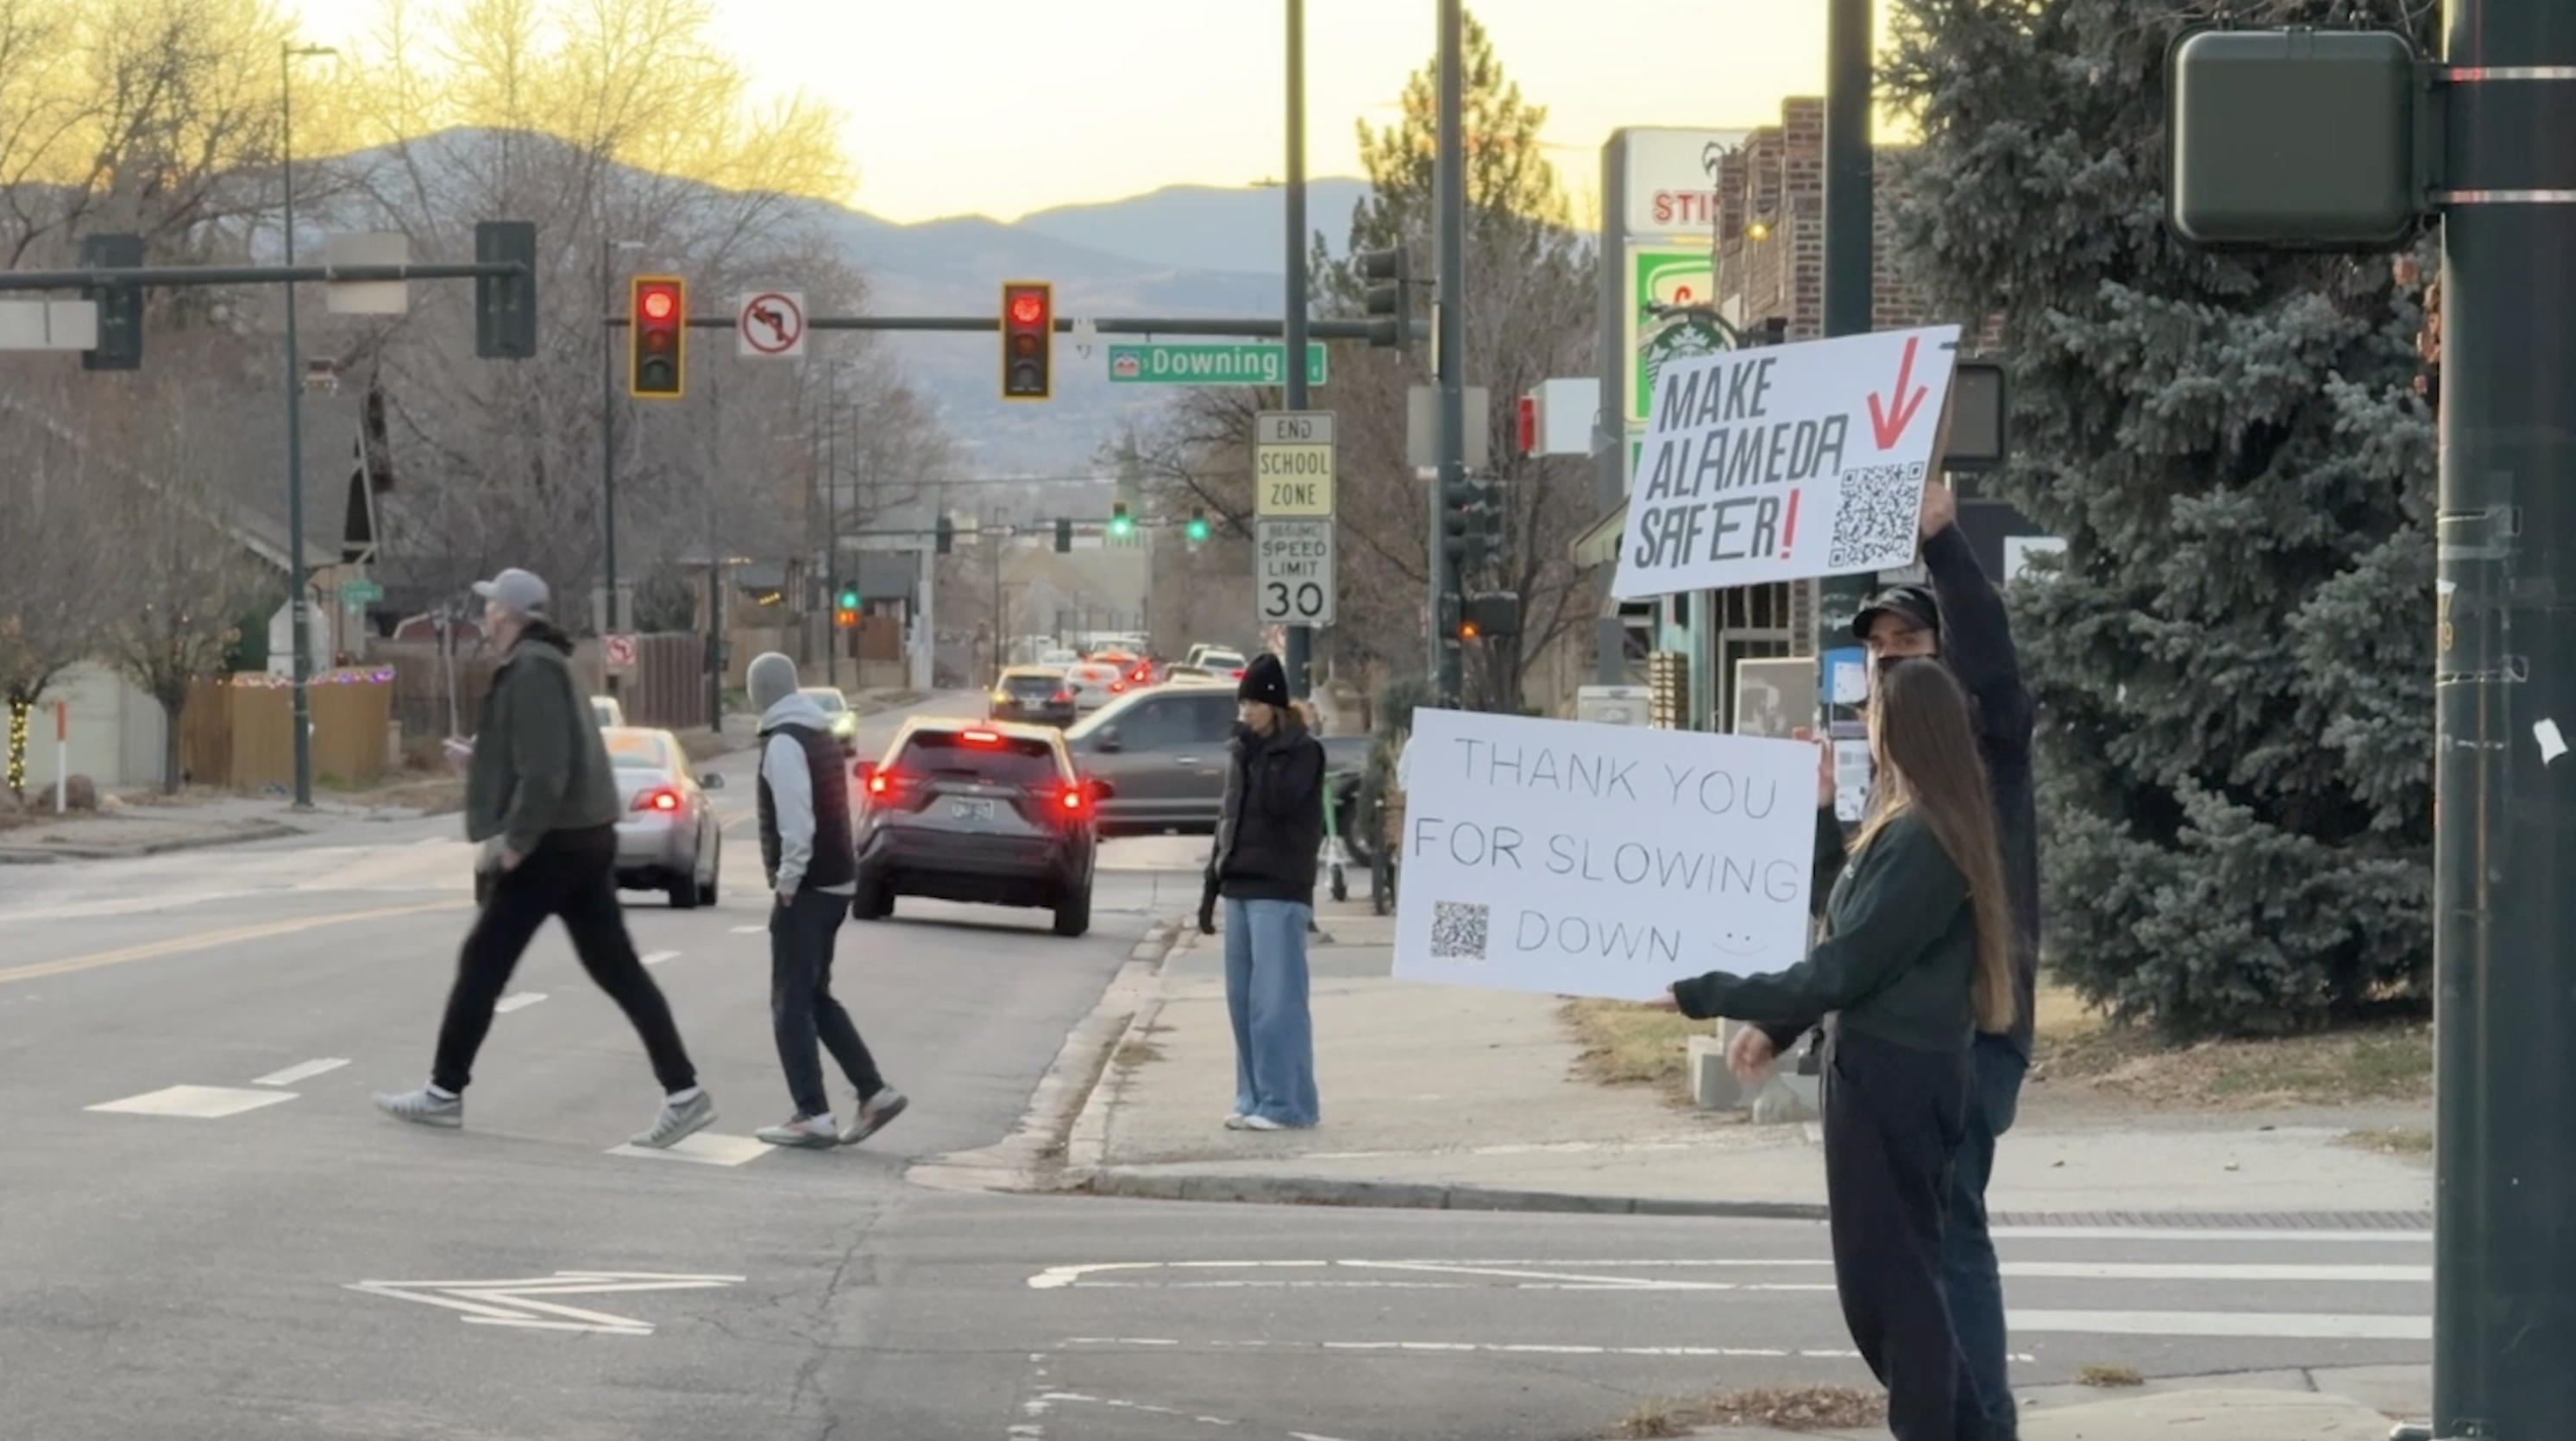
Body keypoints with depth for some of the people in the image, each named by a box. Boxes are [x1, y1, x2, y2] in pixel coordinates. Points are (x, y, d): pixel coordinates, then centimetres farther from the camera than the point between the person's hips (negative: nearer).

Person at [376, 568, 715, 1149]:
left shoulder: (531, 670, -15)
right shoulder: (540, 663, 17)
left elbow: (544, 767, -24)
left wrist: (518, 838, -19)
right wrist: (480, 758, 18)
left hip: (553, 841, -10)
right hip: (586, 835, 10)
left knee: (483, 964, 1)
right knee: (615, 968, 5)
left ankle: (445, 1092, 10)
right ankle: (683, 1093, -2)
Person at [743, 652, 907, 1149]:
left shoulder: (783, 743, -13)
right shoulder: (821, 736, 16)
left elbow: (796, 819, -22)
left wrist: (788, 879, -17)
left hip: (807, 885, -9)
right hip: (837, 880, 9)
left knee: (791, 1003, -5)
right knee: (814, 996, 17)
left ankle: (814, 1116, -8)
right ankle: (875, 1093, 12)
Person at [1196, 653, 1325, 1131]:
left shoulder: (1303, 751, -4)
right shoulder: (1244, 752, 17)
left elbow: (1280, 800, -19)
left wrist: (1255, 754, -13)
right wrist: (1211, 884, 18)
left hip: (1279, 891, -8)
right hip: (1240, 888, 8)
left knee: (1275, 1001, -10)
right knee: (1242, 1001, 8)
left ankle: (1286, 1103, -8)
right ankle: (1253, 1100, 13)